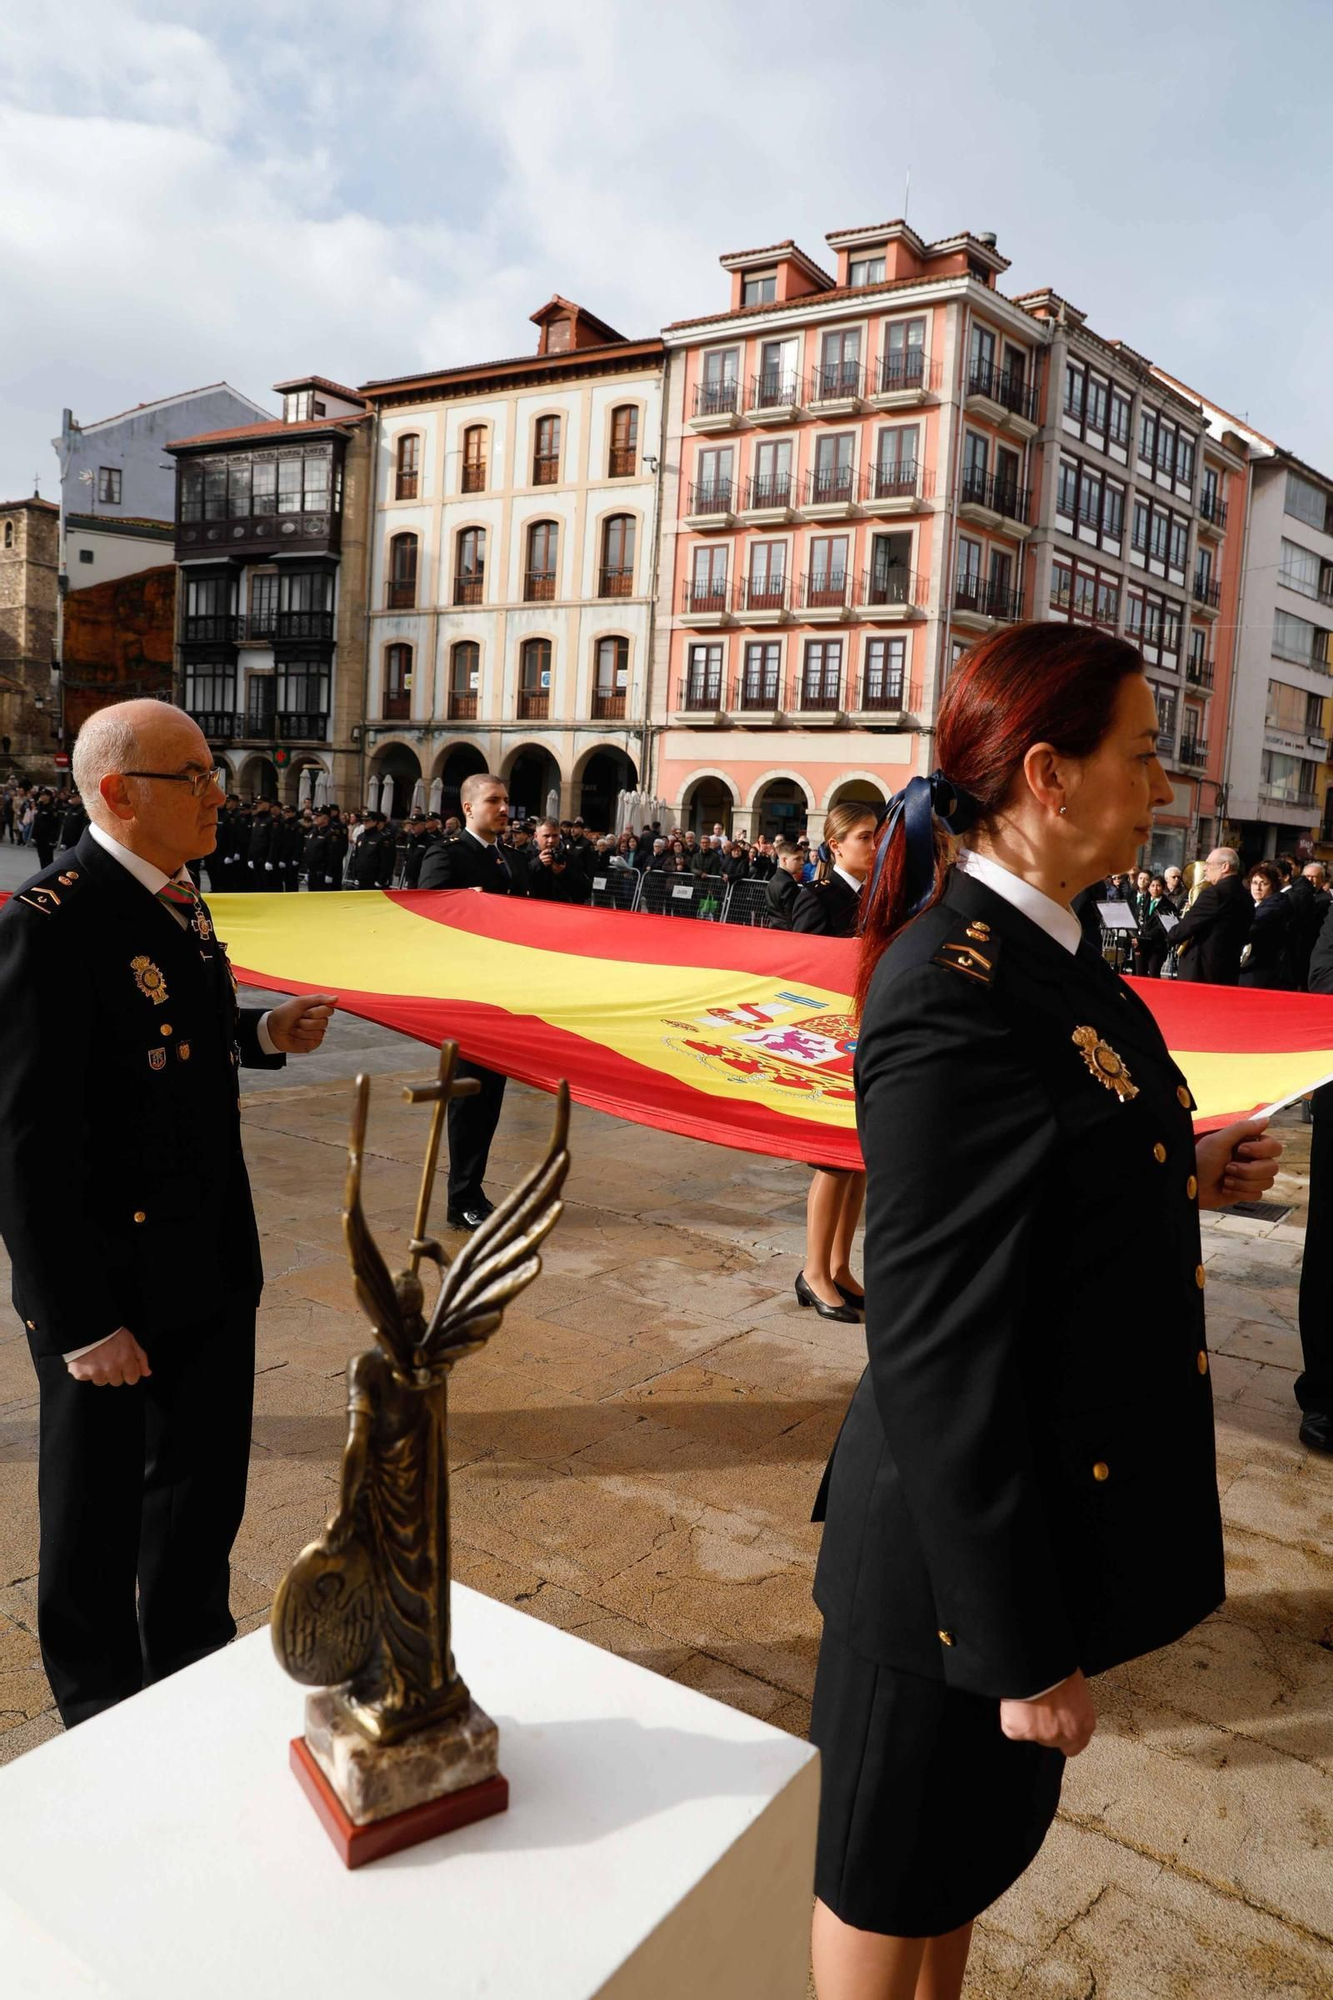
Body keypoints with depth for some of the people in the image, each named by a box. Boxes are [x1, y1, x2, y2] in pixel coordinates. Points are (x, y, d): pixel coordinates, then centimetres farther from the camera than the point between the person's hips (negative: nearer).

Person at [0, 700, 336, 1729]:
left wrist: (266, 1032, -1)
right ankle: (105, 1716, 39)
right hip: (112, 1287, -8)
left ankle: (195, 1663, 47)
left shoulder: (174, 898, 4)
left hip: (211, 1266, 8)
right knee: (97, 1516, 15)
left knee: (205, 1488, 24)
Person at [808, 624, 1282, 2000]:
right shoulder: (955, 995, -27)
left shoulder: (1039, 951, 2)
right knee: (896, 1885, 19)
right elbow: (939, 1344, -26)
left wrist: (1180, 1176, -1)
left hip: (1050, 1509, 9)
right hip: (965, 1547, -9)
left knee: (981, 1844, 29)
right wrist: (1020, 1642, -18)